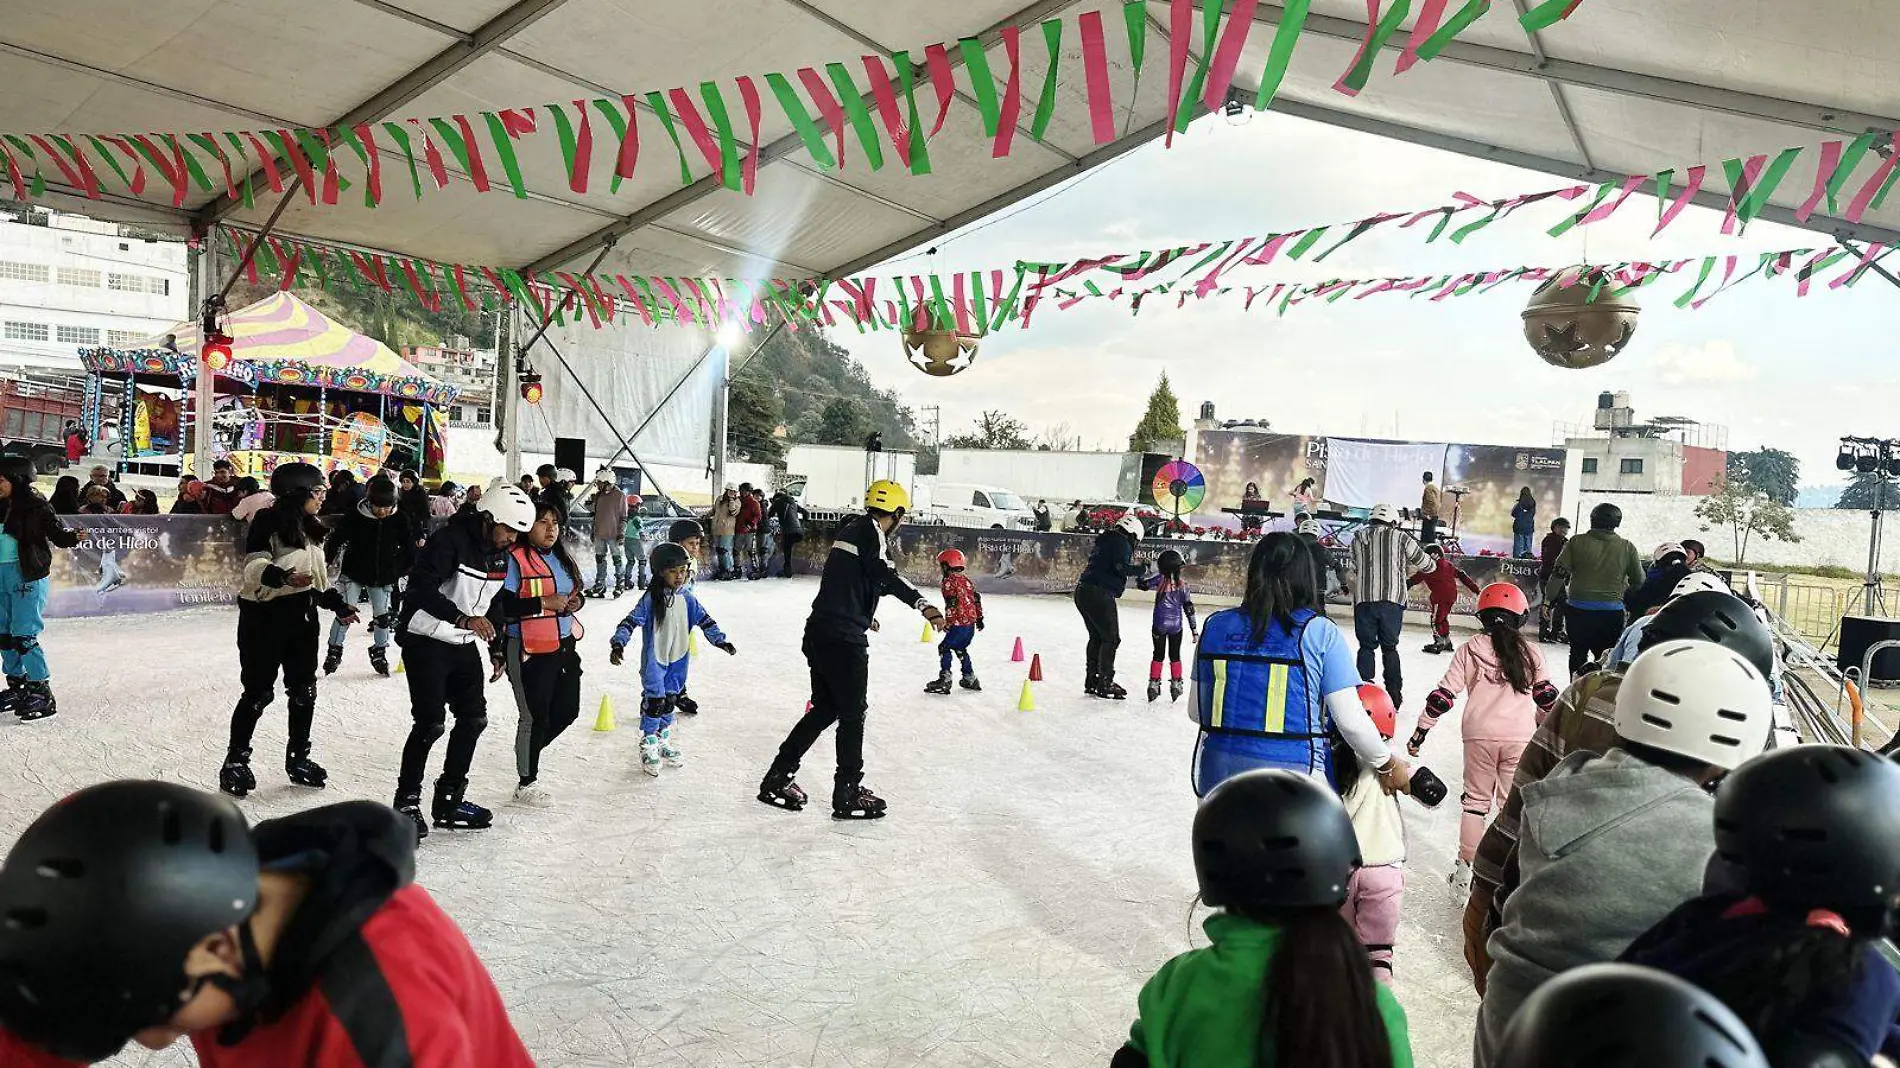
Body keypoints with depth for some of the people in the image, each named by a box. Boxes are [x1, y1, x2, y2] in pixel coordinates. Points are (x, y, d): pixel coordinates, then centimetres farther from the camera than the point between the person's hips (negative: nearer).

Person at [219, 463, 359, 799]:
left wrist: (339, 605, 14)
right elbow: (255, 566, -20)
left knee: (304, 689, 11)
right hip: (264, 615, -8)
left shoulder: (311, 528, 13)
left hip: (301, 615, 8)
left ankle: (298, 758, 24)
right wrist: (284, 577, -38)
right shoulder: (268, 521, -11)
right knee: (259, 690, -2)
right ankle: (236, 760, 14)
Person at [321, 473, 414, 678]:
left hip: (383, 577, 2)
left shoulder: (400, 520, -8)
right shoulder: (355, 517, -15)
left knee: (383, 616, 7)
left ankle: (379, 653, 24)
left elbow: (409, 546, 3)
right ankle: (334, 651, 12)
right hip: (354, 573, -2)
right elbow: (335, 538, -6)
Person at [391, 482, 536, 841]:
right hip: (425, 640, -8)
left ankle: (449, 800, 19)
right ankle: (407, 801, 6)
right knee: (430, 722, -11)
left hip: (463, 644, 8)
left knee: (474, 718, 7)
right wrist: (463, 617, -38)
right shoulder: (449, 541, -19)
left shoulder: (500, 554, 6)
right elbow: (421, 587, -29)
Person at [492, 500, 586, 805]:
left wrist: (575, 602, 1)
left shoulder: (562, 558, 12)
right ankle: (527, 783, 18)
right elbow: (500, 606, -19)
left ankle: (528, 753, 36)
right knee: (534, 715, 2)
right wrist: (544, 603, -22)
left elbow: (576, 594, 24)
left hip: (564, 646, 8)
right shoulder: (514, 559, -12)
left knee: (567, 710, 13)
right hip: (529, 651, -8)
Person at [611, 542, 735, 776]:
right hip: (654, 660, -5)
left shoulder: (688, 599, 0)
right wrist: (618, 644, -28)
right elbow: (630, 621, -16)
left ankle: (663, 740, 31)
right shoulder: (650, 599, -14)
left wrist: (721, 640, 1)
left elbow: (705, 620, 6)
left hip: (678, 660, 5)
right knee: (654, 701, -5)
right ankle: (648, 745, 11)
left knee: (670, 700, 14)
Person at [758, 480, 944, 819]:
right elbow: (884, 572, -30)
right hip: (844, 638, -9)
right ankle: (848, 794, 10)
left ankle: (777, 779, 22)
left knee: (825, 708, 18)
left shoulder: (852, 527, 18)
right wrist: (922, 603, -44)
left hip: (820, 632, 9)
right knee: (853, 713, 3)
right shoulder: (872, 530, -9)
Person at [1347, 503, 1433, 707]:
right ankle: (1394, 695, 12)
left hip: (1364, 600, 1)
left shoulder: (1359, 538, 9)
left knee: (1366, 646, 9)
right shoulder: (1400, 538, 3)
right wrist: (1405, 570, 27)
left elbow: (1352, 572, 7)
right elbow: (1427, 564, 10)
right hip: (1392, 599, -1)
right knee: (1390, 647, 11)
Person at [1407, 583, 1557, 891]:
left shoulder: (1470, 649, 1)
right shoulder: (1531, 653, 4)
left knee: (1475, 800, 13)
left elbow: (1443, 695, -1)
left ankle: (1465, 868, 16)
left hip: (1479, 734, 0)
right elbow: (1547, 697, 9)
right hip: (1520, 737, 0)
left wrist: (1420, 730, 5)